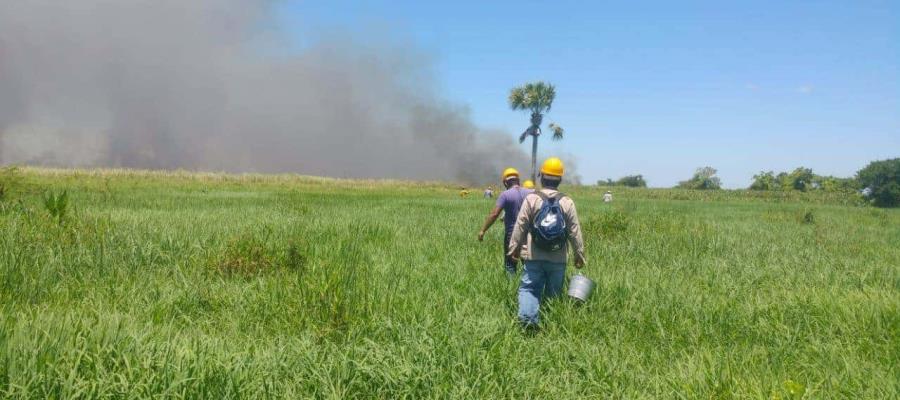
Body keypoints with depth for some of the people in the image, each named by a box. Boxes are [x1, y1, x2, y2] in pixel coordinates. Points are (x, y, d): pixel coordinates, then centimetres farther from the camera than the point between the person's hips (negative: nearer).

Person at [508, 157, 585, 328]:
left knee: (529, 288, 2)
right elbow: (575, 232, 2)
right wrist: (579, 254, 13)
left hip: (534, 256, -1)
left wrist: (514, 247, 9)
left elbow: (520, 226, -3)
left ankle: (527, 316, -19)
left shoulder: (531, 199, -5)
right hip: (558, 258, 2)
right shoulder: (567, 202, -1)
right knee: (553, 293, 12)